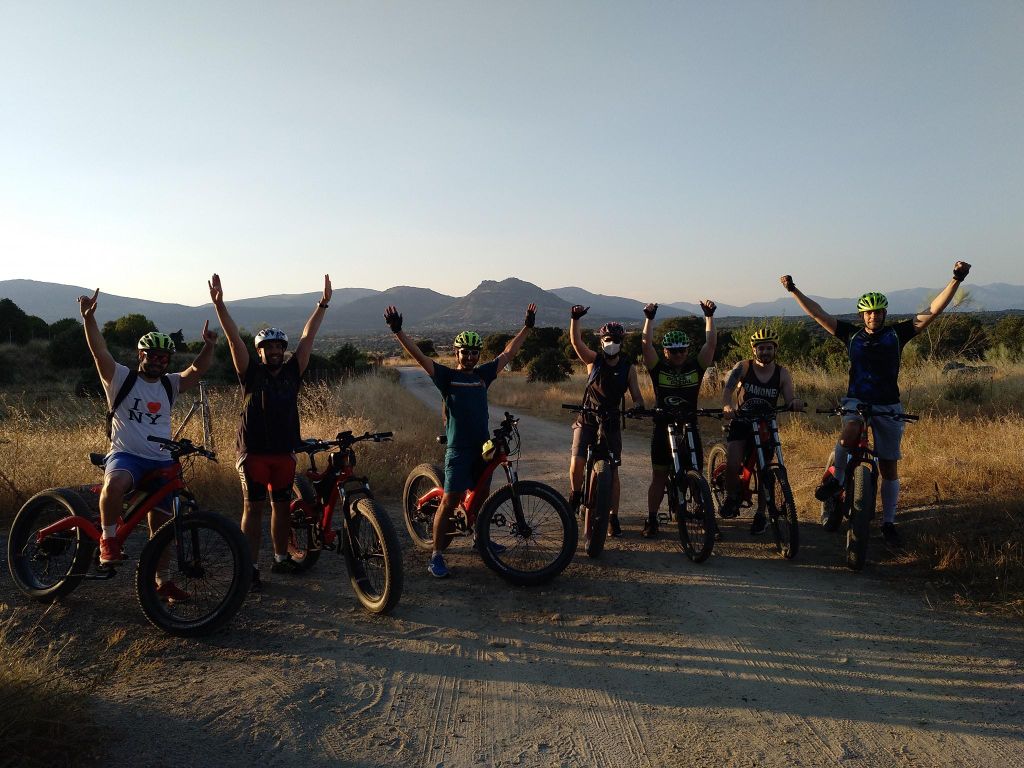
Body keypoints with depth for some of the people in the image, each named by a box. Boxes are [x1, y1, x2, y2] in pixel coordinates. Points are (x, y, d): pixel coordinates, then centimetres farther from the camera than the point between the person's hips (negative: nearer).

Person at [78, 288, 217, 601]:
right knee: (114, 484, -39)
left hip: (162, 462, 4)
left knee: (161, 524, 8)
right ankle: (108, 539, -15)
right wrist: (88, 319, -26)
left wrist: (208, 346, -20)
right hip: (125, 455, -4)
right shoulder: (121, 379, 1)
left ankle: (162, 581, 23)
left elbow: (197, 369, -2)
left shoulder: (170, 385, 11)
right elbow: (99, 350, -12)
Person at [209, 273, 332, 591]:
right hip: (253, 451, -3)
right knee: (254, 508, -1)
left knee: (282, 506, 14)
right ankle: (251, 568, 4)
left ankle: (281, 558, 28)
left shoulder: (292, 371, 6)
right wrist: (219, 304, -18)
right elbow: (234, 337, -9)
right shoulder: (251, 372, 0)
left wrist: (323, 303, 3)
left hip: (284, 451, 4)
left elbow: (308, 336, 4)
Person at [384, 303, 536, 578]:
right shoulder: (446, 376, -1)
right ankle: (437, 556, -1)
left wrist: (527, 327, 18)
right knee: (450, 501, -7)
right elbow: (419, 356, -11)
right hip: (458, 449, -5)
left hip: (482, 446, 5)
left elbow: (508, 353, 16)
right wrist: (397, 331, -22)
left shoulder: (483, 375, 10)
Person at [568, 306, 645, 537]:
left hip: (611, 422, 1)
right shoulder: (594, 360, -3)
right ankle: (575, 494, 16)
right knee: (577, 462, -15)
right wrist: (575, 319, -32)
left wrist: (637, 405, -24)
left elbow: (636, 396, 0)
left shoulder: (628, 368, 1)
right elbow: (576, 342, -18)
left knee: (613, 470, 1)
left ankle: (613, 517, 11)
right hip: (587, 420, -1)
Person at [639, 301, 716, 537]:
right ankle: (652, 520, 13)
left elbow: (711, 343, -8)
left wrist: (709, 316, -14)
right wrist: (649, 318, -21)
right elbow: (647, 344, -14)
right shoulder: (658, 367, -2)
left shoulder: (696, 366, 1)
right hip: (663, 429, -1)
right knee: (659, 476, 5)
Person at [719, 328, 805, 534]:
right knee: (732, 464, -20)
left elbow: (789, 400, -14)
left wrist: (795, 403, -40)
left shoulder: (782, 374, -4)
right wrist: (727, 406, -46)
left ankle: (761, 514, 10)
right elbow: (728, 388, -24)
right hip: (740, 423, -1)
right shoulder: (743, 367, -9)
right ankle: (731, 497, 10)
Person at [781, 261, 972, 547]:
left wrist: (956, 279, -12)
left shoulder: (897, 333, 1)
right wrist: (793, 290, -5)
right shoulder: (851, 334, 2)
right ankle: (836, 478, -13)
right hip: (856, 400, -1)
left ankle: (888, 523, 18)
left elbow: (933, 310, -3)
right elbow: (817, 313, 0)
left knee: (889, 469, 5)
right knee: (849, 435, -37)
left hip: (888, 405, 1)